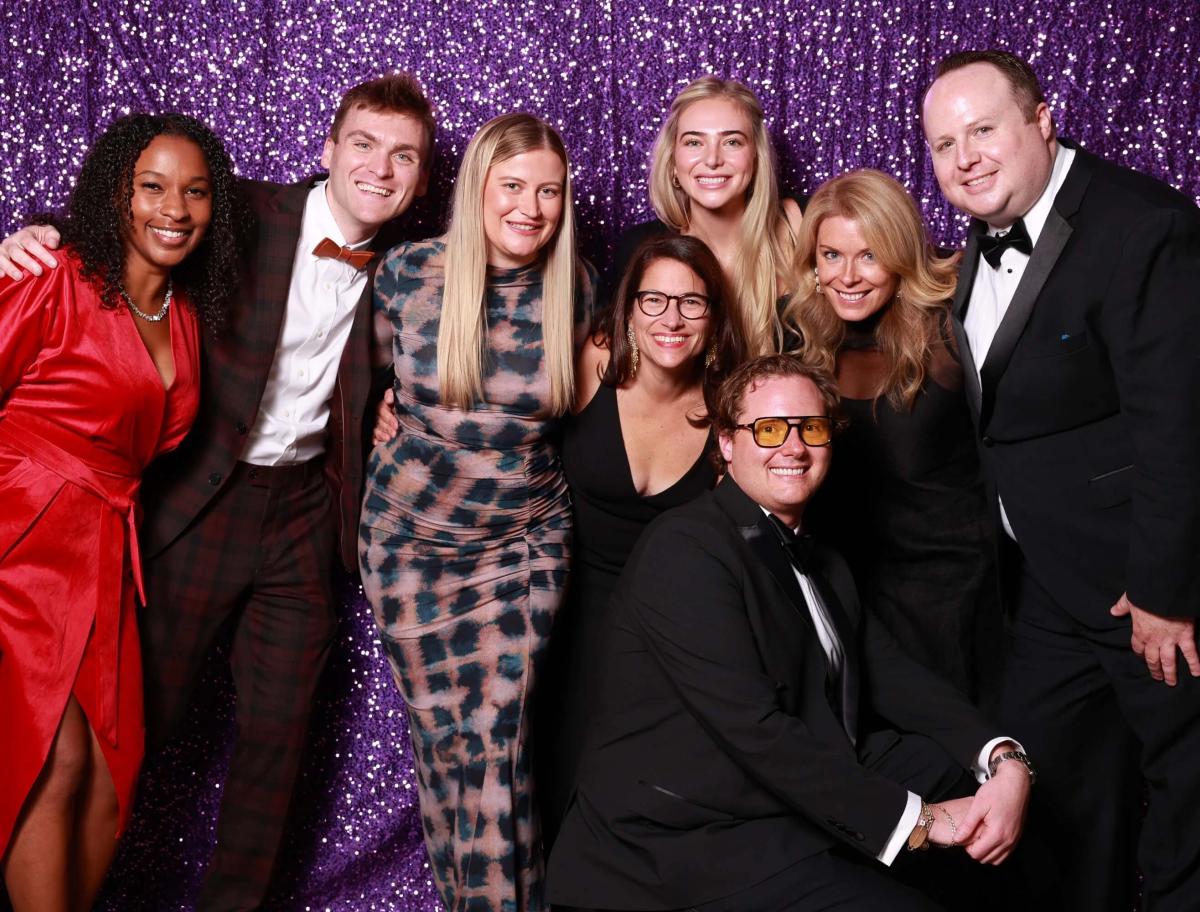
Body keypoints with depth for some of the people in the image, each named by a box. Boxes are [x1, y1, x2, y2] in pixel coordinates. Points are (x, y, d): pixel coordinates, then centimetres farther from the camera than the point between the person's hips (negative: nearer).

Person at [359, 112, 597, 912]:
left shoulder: (576, 288, -5)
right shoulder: (409, 272, -7)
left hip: (526, 539, -1)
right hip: (412, 536, 1)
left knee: (497, 738, -8)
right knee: (439, 734, 8)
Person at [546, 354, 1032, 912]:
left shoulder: (822, 567, 17)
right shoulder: (686, 548, -14)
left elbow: (895, 678, 5)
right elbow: (751, 728, -22)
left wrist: (1005, 759, -12)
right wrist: (913, 820, -20)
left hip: (806, 807, 9)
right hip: (691, 839, -9)